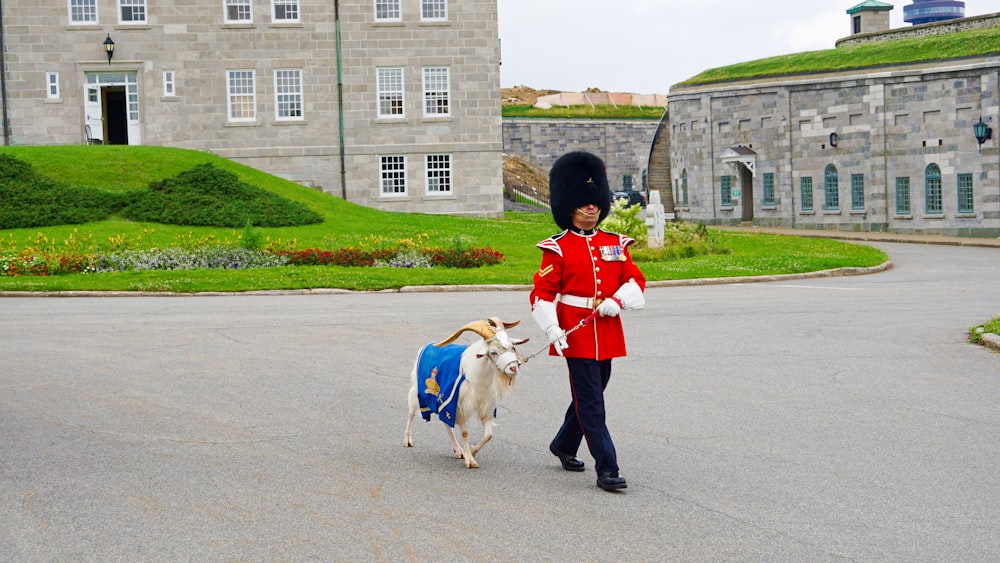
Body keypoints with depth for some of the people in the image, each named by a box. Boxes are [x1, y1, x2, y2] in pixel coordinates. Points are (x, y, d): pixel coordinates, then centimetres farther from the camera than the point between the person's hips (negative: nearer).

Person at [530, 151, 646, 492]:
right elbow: (542, 292, -9)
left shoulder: (615, 244, 9)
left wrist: (617, 300, -11)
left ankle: (564, 445, 39)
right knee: (590, 401, -7)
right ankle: (607, 469, -6)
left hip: (607, 332, 5)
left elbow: (635, 280, 10)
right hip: (576, 334, -5)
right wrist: (552, 330, -22)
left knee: (590, 395, 16)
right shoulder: (558, 248, -5)